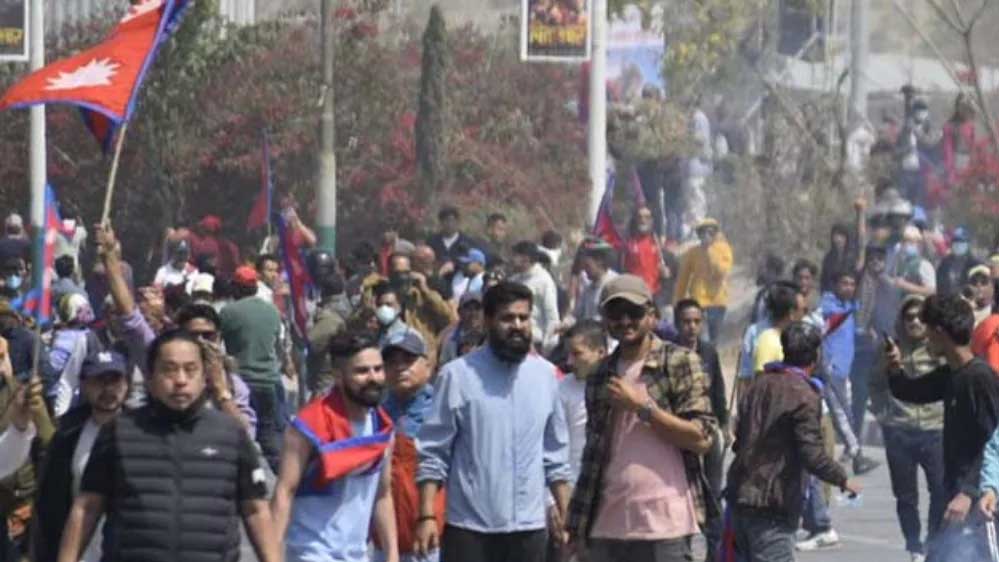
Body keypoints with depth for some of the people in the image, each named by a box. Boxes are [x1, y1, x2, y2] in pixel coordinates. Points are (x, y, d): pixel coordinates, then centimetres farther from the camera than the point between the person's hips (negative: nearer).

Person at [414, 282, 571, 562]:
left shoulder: (545, 375, 7)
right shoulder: (458, 375, -7)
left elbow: (555, 451, 13)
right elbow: (433, 453, -6)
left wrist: (565, 514, 10)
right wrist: (427, 516, -14)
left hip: (529, 527, 4)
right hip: (469, 527, -4)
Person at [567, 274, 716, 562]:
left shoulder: (680, 363, -1)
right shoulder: (600, 375, 14)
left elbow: (702, 438, -8)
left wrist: (642, 407, -11)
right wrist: (576, 523, 11)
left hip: (664, 525, -5)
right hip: (607, 526, 5)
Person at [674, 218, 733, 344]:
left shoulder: (724, 249, -1)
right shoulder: (692, 253, -3)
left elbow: (722, 272, -15)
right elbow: (682, 279, 2)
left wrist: (710, 252, -18)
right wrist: (677, 303, 2)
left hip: (718, 301, 2)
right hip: (698, 302, -2)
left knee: (714, 340, 11)